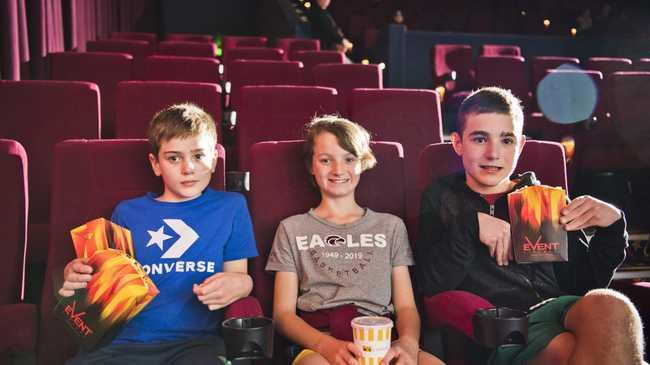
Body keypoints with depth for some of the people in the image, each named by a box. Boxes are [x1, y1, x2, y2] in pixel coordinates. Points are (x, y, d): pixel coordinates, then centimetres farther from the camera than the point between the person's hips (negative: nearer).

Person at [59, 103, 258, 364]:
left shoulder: (230, 207, 13)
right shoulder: (128, 212, 17)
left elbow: (238, 276, 12)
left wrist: (239, 284, -12)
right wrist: (77, 278, -2)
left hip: (196, 339, -2)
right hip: (128, 340, 2)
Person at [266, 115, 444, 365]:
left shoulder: (391, 226, 20)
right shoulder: (292, 229, 16)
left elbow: (406, 306, 12)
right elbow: (283, 313, 7)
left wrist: (408, 344, -13)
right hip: (317, 344, -1)